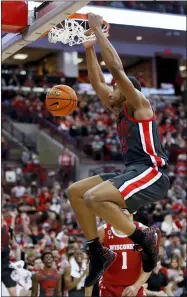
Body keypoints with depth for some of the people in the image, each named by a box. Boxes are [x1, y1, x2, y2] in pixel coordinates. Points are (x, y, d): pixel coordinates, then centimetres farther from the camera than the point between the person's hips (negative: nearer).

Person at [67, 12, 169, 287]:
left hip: (151, 173, -9)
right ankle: (98, 253, 6)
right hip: (133, 172, 9)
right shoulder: (120, 112, 21)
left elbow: (117, 68, -12)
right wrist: (89, 48, 19)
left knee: (94, 198, -29)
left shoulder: (139, 105, -2)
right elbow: (97, 83, 23)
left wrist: (98, 30, -7)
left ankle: (145, 238, -12)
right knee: (75, 192, 5)